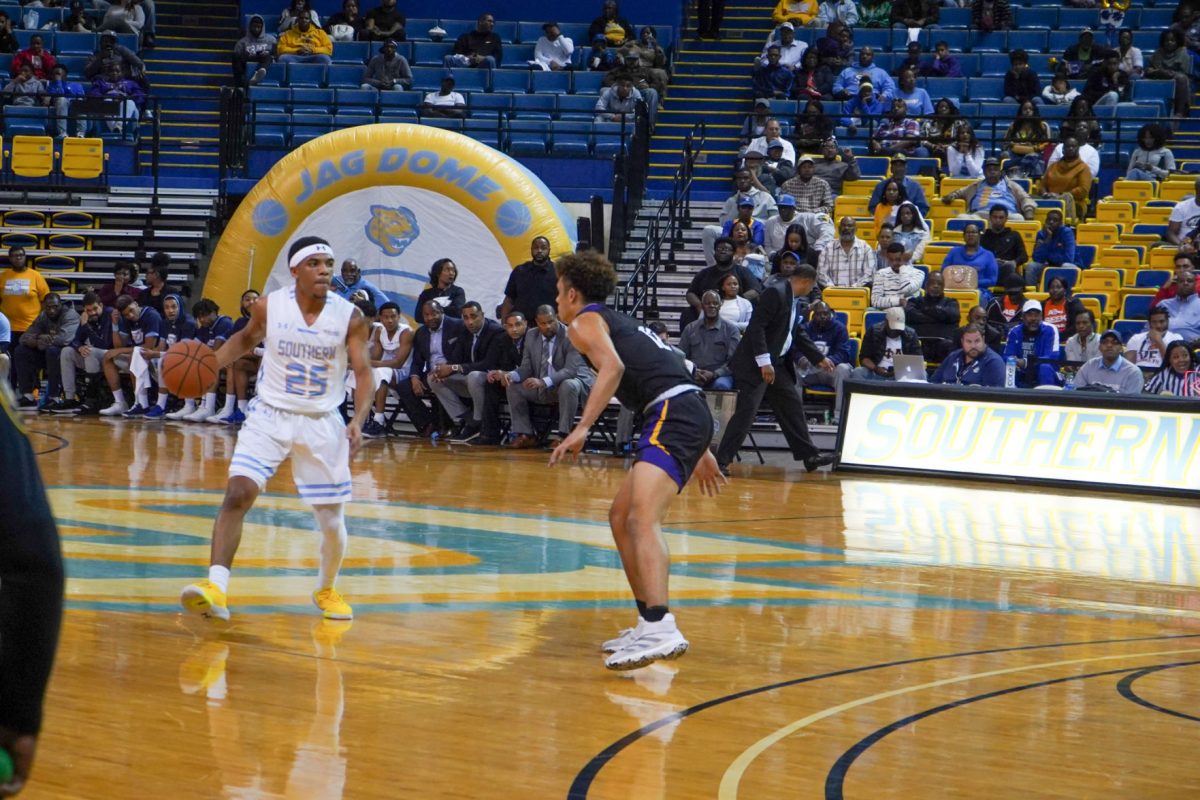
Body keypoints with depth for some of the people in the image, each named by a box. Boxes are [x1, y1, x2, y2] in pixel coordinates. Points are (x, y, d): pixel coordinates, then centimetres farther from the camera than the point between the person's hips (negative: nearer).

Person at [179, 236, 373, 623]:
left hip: (322, 423, 0)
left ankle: (326, 590, 34)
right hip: (270, 416, 0)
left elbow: (363, 373, -7)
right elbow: (246, 338, 14)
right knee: (237, 493, -21)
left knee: (332, 522, 5)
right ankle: (216, 589, -25)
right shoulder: (268, 306, -7)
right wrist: (210, 363, -1)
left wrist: (359, 420, -23)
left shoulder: (350, 317, -10)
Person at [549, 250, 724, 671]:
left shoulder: (584, 321, 6)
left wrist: (582, 428, -22)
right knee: (621, 517, 19)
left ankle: (661, 630, -42)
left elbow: (612, 367, -16)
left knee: (642, 518, -24)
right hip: (692, 411, 9)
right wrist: (699, 452, 37)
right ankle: (648, 625, 22)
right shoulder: (621, 323, 32)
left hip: (673, 414, -9)